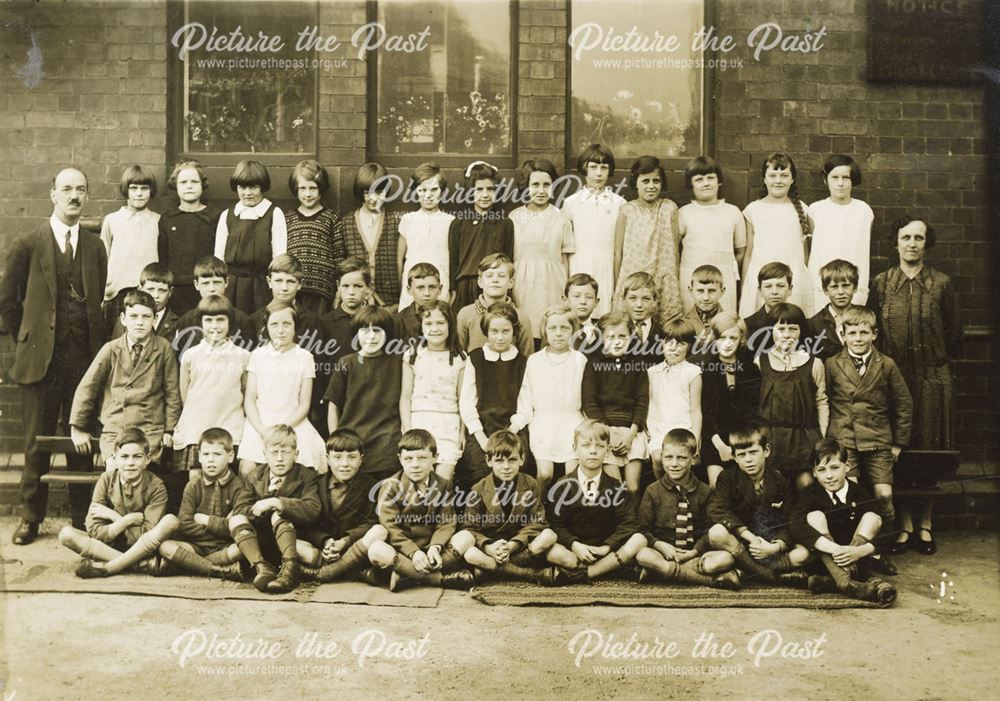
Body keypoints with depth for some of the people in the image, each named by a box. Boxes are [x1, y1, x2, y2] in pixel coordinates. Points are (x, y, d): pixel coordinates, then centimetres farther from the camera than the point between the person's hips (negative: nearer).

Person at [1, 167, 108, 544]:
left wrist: (98, 346, 7)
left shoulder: (95, 247, 9)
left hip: (85, 358, 2)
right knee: (37, 442, 6)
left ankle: (82, 518, 18)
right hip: (41, 358, -2)